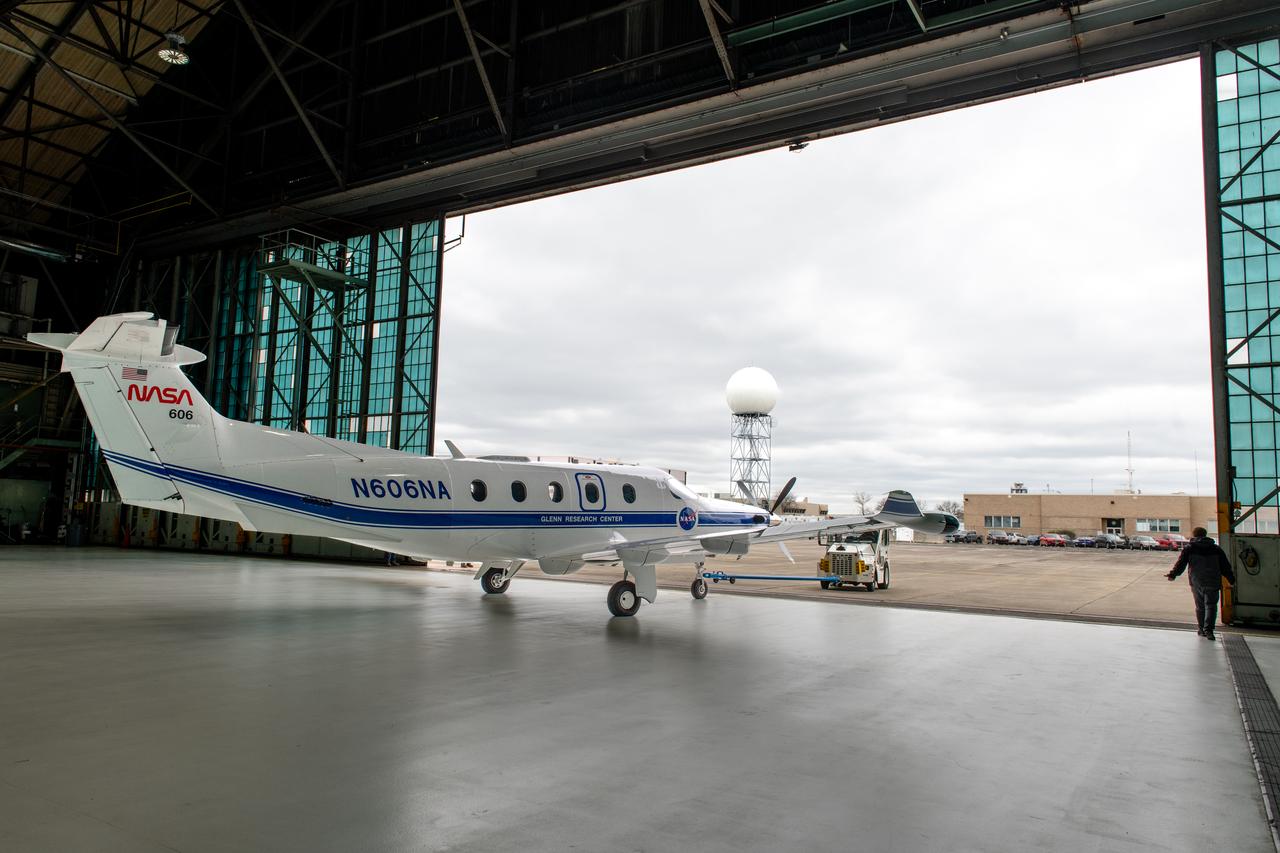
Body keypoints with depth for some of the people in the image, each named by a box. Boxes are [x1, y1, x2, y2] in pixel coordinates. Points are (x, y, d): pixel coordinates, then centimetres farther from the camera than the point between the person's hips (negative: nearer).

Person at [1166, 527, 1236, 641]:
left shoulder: (1189, 549, 4)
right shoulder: (1216, 549, 11)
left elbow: (1180, 563, -5)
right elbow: (1225, 566, 13)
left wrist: (1173, 574, -5)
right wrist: (1232, 579, 19)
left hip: (1196, 583, 0)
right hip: (1213, 583, 0)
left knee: (1200, 607, 11)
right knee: (1211, 606, -2)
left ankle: (1201, 629, 18)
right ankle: (1208, 630, -16)